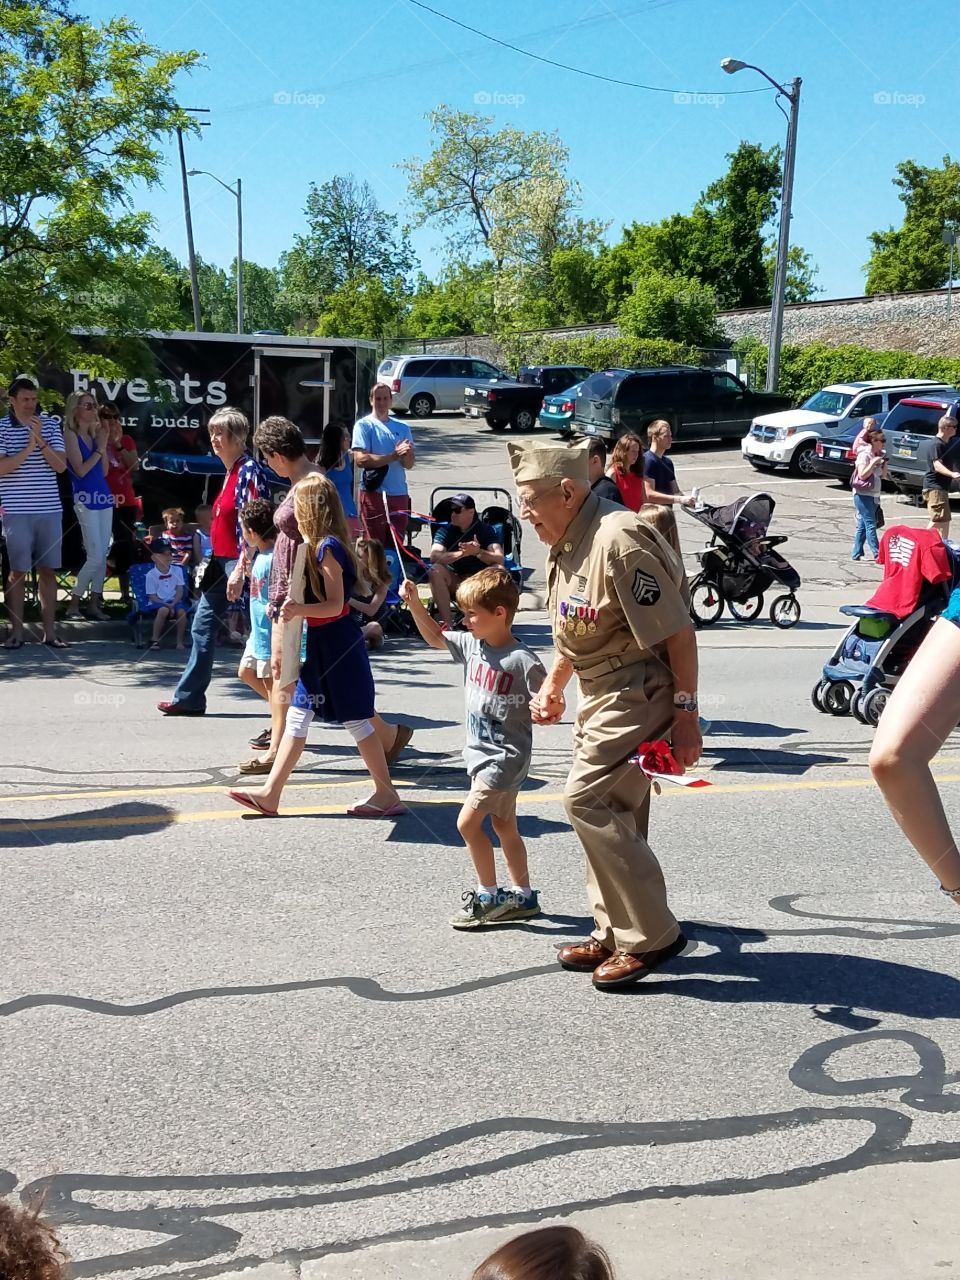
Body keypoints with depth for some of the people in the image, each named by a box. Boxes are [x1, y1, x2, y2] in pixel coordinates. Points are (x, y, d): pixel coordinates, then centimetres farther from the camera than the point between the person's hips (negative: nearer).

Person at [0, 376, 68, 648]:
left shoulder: (50, 425, 7)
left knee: (48, 570, 5)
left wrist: (41, 441, -14)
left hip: (50, 509, 2)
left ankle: (50, 631, 10)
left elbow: (61, 466, -1)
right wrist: (28, 448, -17)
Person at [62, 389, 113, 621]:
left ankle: (94, 604, 12)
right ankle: (73, 604, 1)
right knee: (95, 556, -10)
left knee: (103, 555, 6)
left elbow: (103, 471, 12)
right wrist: (99, 449, -9)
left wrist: (104, 443, 3)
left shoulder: (94, 433, 12)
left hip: (104, 498, 7)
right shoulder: (70, 434, -8)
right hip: (86, 500, -7)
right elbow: (80, 470, -15)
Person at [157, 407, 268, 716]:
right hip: (222, 562, 10)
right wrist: (215, 562, 20)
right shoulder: (231, 471, 14)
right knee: (203, 626, 13)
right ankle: (189, 698, 21)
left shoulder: (249, 470, -14)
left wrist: (240, 569, -24)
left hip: (239, 563, -10)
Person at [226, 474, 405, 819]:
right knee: (298, 715, 9)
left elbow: (335, 605, -22)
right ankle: (270, 794, 12)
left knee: (355, 719, -2)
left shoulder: (327, 547, -17)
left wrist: (300, 610, -35)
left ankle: (386, 795, 7)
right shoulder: (318, 545, 11)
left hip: (337, 644, -10)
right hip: (321, 642, 10)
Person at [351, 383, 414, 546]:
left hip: (399, 494, 5)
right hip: (374, 493, -5)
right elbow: (360, 459, -13)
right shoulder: (364, 425, 0)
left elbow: (409, 464, 10)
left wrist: (406, 454, -14)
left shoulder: (402, 427, 14)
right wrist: (393, 456, -17)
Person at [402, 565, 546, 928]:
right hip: (481, 753, 8)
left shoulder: (523, 661, -21)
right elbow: (435, 637, 15)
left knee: (468, 821, -9)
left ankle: (487, 896, 6)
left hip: (505, 757, -8)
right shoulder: (471, 645, 1)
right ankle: (524, 896, 27)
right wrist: (414, 603, 4)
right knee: (503, 826, 16)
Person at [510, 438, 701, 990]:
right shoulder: (565, 543, 9)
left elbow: (678, 631, -22)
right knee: (615, 813, 15)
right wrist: (553, 685, 17)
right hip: (603, 694, 10)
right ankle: (615, 935, 26)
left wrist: (686, 711, -21)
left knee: (589, 801, -13)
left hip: (640, 692, -10)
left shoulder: (618, 541, -23)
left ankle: (651, 935, -3)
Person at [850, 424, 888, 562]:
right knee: (870, 525, -11)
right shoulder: (864, 455, -10)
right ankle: (877, 554, -15)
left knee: (863, 525, 10)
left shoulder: (878, 455, 16)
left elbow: (884, 476, 16)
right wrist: (874, 463, -19)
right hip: (863, 495, -9)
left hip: (873, 495, 9)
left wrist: (884, 462, 4)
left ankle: (856, 554, 14)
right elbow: (862, 474, -17)